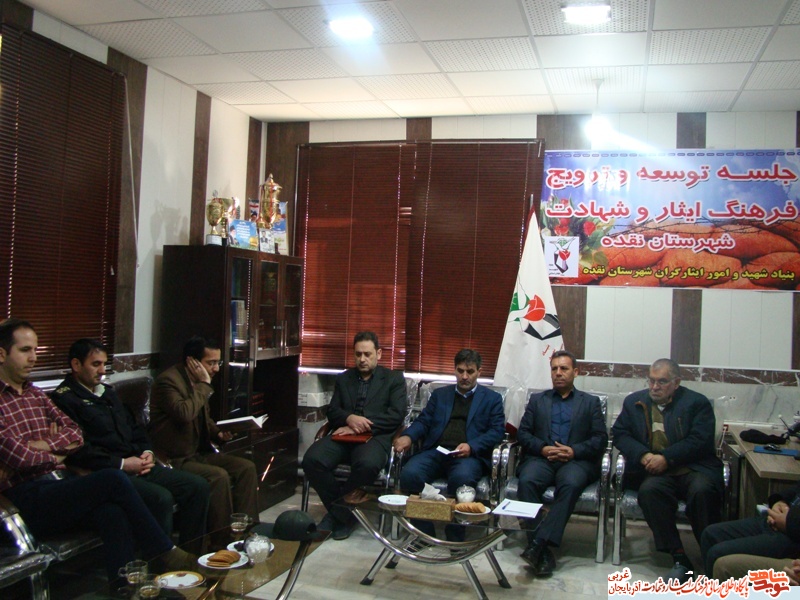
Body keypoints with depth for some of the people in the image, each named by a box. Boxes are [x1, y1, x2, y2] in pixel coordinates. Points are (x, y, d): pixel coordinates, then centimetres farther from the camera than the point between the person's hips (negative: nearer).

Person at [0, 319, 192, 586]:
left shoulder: (35, 394, 20)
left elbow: (75, 434, 14)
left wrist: (44, 445, -4)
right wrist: (57, 455, 3)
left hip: (60, 484, 6)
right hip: (28, 498, -6)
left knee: (113, 512, -28)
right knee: (112, 479, -27)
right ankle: (166, 554, -15)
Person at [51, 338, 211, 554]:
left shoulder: (108, 392, 24)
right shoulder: (65, 398, -5)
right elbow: (79, 450, -16)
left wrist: (147, 452, 6)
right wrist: (122, 463, -16)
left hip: (139, 466, 9)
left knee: (198, 486, -6)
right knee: (161, 498, -32)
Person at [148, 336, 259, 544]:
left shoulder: (198, 382, 11)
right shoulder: (168, 380, -16)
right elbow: (185, 413, -33)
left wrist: (218, 433, 4)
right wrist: (204, 385, -21)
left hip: (200, 452, 9)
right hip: (174, 460, -9)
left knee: (247, 468, -6)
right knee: (219, 476, -29)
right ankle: (222, 539, -16)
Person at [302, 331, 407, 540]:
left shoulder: (394, 379, 13)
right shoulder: (343, 378, 24)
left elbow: (397, 415, -1)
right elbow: (332, 411, 14)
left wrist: (361, 426, -10)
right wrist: (349, 418, -11)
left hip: (375, 436, -3)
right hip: (343, 435, 3)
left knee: (367, 464, -39)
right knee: (312, 459, -28)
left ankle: (339, 509, -9)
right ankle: (342, 511, -7)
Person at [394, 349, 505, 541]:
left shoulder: (492, 399, 17)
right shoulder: (440, 394, 26)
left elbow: (497, 431, 5)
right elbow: (423, 421, 16)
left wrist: (471, 446, -13)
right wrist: (408, 436, -7)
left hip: (469, 455, -3)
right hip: (435, 451, 3)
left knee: (462, 478, -37)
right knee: (409, 474, -28)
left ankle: (455, 538, -17)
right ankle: (423, 532, -10)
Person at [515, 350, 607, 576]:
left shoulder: (590, 402, 20)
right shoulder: (537, 400, 24)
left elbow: (600, 438, 8)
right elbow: (522, 432, 13)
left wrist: (574, 451, -9)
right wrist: (542, 448, -7)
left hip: (576, 460, -1)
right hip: (541, 458, 1)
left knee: (571, 484, -36)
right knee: (527, 481, -32)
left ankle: (539, 543, -40)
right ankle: (542, 552, -32)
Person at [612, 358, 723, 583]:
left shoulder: (697, 403, 7)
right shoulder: (634, 402, 17)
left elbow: (700, 441, -5)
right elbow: (619, 433, 10)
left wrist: (666, 458, -15)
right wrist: (643, 455, -8)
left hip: (693, 468, -1)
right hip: (655, 471, 2)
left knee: (702, 491, -34)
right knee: (649, 490, -32)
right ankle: (679, 558, -23)